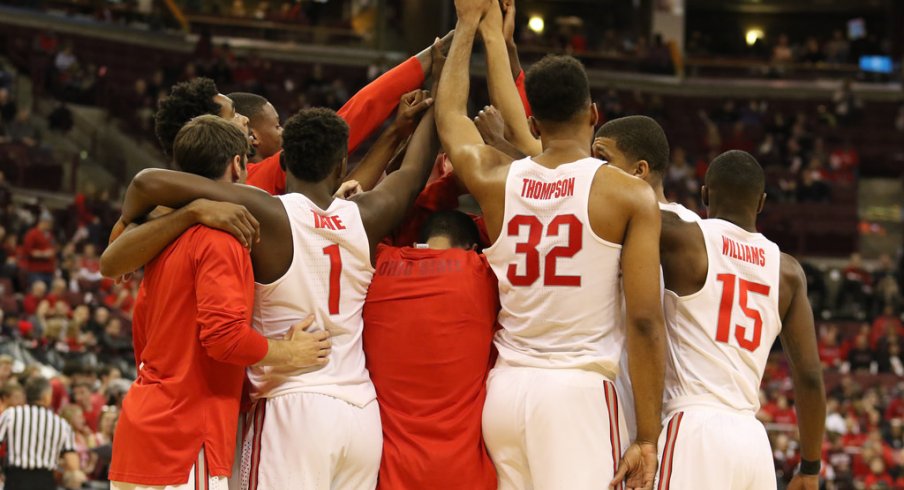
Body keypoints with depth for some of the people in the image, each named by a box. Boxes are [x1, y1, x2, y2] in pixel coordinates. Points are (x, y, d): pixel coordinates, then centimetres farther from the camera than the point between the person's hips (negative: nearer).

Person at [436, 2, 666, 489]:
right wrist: (647, 437, -4)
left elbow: (449, 115, 29)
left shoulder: (496, 181, 7)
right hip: (579, 392, -5)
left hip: (504, 389, 5)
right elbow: (643, 320, -7)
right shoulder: (629, 194, -4)